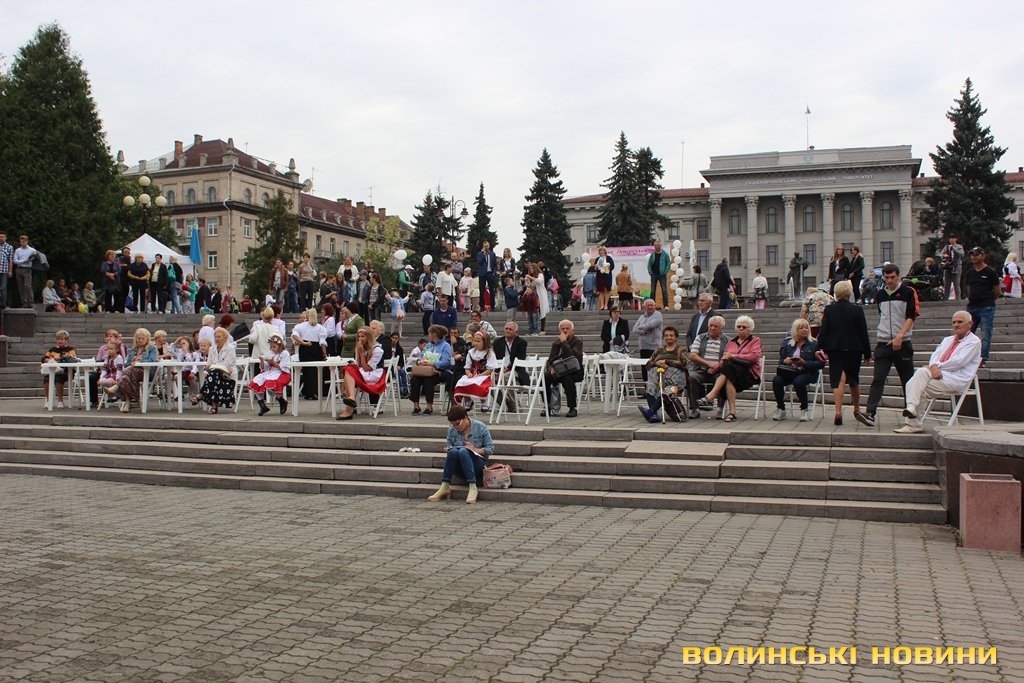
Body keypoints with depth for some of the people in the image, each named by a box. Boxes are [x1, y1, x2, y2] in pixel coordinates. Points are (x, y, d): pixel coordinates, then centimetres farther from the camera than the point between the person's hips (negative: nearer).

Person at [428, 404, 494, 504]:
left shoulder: (480, 427, -4)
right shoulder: (452, 430, 4)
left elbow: (490, 448, -5)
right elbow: (448, 445, 9)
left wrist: (475, 450, -21)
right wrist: (448, 449, -15)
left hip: (477, 464, -3)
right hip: (459, 467, 3)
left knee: (463, 451, -35)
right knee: (453, 451, -31)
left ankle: (473, 487, -43)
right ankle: (444, 487, -32)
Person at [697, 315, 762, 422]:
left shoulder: (755, 340, 12)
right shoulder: (730, 342, 26)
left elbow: (754, 356, -7)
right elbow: (725, 358, 14)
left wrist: (734, 356, -12)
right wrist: (723, 361, -12)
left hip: (749, 374, -4)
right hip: (732, 372, 4)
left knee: (729, 367, -35)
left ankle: (710, 397, -44)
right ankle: (732, 411, -42)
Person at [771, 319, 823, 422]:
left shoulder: (814, 344, 2)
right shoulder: (787, 342, 11)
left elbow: (821, 363, -5)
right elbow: (780, 360, 13)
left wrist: (804, 363, -18)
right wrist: (785, 361, -12)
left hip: (807, 372, -3)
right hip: (788, 372, 3)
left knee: (798, 381, -37)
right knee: (776, 380, -27)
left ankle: (804, 410, -14)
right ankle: (780, 409, -10)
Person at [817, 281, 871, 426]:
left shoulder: (829, 309, -4)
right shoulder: (857, 309, -4)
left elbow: (824, 331, -4)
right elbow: (863, 332, 0)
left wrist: (822, 348, 5)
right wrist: (867, 353, 5)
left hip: (835, 350, -1)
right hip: (853, 349, 1)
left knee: (837, 380, -2)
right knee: (854, 379, 17)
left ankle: (838, 411, -15)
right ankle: (857, 410, 30)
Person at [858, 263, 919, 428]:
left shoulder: (908, 292, -2)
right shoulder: (880, 295, 13)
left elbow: (911, 316, -8)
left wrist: (899, 336, -18)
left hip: (902, 343, -3)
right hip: (883, 343, 3)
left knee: (908, 380, 6)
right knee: (878, 379, -8)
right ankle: (869, 413, -17)